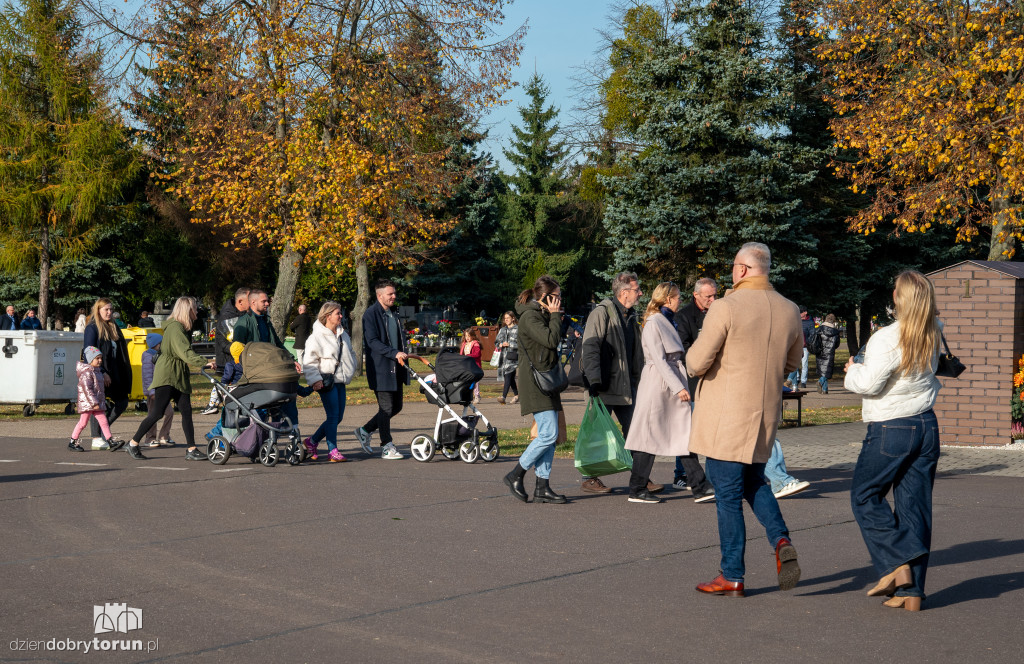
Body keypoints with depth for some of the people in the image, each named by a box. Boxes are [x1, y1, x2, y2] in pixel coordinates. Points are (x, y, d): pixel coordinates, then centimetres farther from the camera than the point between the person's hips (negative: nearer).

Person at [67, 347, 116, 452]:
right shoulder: (87, 372, -15)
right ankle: (72, 443, 9)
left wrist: (103, 399, 25)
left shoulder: (98, 371, 17)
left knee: (103, 421, 2)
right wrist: (94, 403, -26)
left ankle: (110, 441, 0)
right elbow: (87, 389, -22)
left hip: (98, 403, 9)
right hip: (87, 403, -9)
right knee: (83, 422, -1)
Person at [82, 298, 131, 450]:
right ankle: (96, 439, 4)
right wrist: (101, 373, -20)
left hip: (114, 373, 8)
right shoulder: (92, 328, -8)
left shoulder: (114, 328, 15)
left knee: (122, 402, 6)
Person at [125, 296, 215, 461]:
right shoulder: (175, 327, -15)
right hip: (166, 375, -10)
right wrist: (205, 362, -33)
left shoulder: (183, 327, 16)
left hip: (179, 376, 10)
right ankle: (133, 444, 6)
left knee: (186, 412, 0)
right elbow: (185, 352, -26)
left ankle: (191, 450, -1)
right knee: (157, 412, -7)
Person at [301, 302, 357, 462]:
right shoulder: (316, 337, -8)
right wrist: (315, 380, -18)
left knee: (338, 417, 7)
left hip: (340, 381, 8)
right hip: (326, 381, -8)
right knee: (332, 416, -10)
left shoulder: (343, 335, 15)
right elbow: (309, 362, -10)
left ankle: (312, 441, 21)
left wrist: (350, 372, 15)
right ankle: (332, 450, -5)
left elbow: (351, 354, 28)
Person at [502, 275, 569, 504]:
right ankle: (515, 476, -2)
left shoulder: (542, 315, 19)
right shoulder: (530, 317, -12)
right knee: (548, 434, -14)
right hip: (535, 381, -10)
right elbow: (551, 339, -22)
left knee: (549, 436, 6)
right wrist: (555, 315, -12)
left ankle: (542, 487, 7)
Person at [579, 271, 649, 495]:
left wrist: (638, 381, 22)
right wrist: (594, 380, -24)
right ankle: (590, 478, 7)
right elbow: (590, 348, -16)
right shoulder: (602, 313, -9)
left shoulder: (630, 317, 17)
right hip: (605, 385, -8)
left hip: (626, 386, 8)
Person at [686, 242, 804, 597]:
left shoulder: (727, 307, -15)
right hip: (766, 414, 6)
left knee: (728, 494, 2)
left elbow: (697, 363, -15)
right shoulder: (789, 311, 4)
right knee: (754, 482, 23)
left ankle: (732, 577, 8)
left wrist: (695, 349, 7)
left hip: (726, 416, -6)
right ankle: (781, 540, -1)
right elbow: (792, 363, 16)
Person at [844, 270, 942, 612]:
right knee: (915, 505, 8)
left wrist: (852, 371, 1)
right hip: (927, 426, 6)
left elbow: (869, 383, -18)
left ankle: (896, 563, -3)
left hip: (891, 430, -6)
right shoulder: (932, 338, 3)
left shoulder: (887, 338, -18)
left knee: (865, 496, 11)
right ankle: (911, 592, 7)